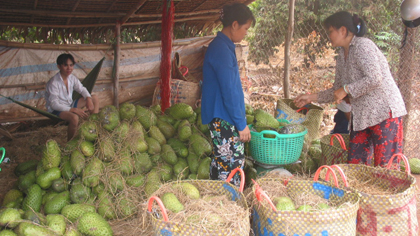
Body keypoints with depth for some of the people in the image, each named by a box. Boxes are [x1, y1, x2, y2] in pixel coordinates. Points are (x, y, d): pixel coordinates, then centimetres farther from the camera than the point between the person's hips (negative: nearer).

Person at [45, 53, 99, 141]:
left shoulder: (72, 78, -2)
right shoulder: (53, 83, -24)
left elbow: (82, 89, 9)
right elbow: (54, 104, -28)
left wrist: (88, 99, -15)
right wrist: (74, 110, -35)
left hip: (70, 105, 8)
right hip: (56, 110, -8)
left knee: (94, 98, 1)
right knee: (74, 117, -39)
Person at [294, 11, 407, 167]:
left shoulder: (363, 45, -11)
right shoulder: (342, 56, 14)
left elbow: (375, 79, -22)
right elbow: (337, 91, 20)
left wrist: (346, 89, -14)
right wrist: (312, 97, 13)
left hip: (385, 112, -9)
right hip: (361, 116, 9)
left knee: (385, 166, -7)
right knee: (355, 164, 8)